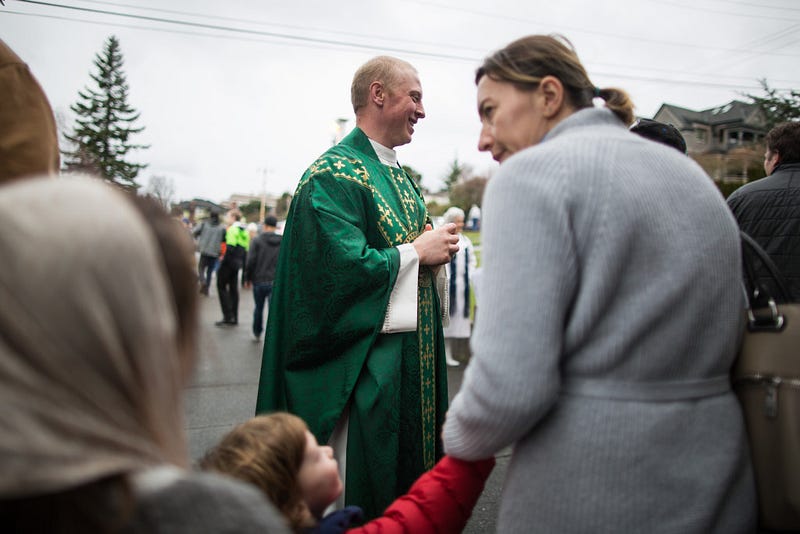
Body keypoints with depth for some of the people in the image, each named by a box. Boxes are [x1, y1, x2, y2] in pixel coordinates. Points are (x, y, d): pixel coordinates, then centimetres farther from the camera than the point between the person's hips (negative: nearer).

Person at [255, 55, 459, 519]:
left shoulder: (401, 177, 14)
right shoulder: (334, 175, -14)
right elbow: (341, 266, -24)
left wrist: (437, 251, -3)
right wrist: (417, 252, -14)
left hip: (414, 355, 9)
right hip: (365, 363, -9)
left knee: (411, 473, 18)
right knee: (364, 486, 3)